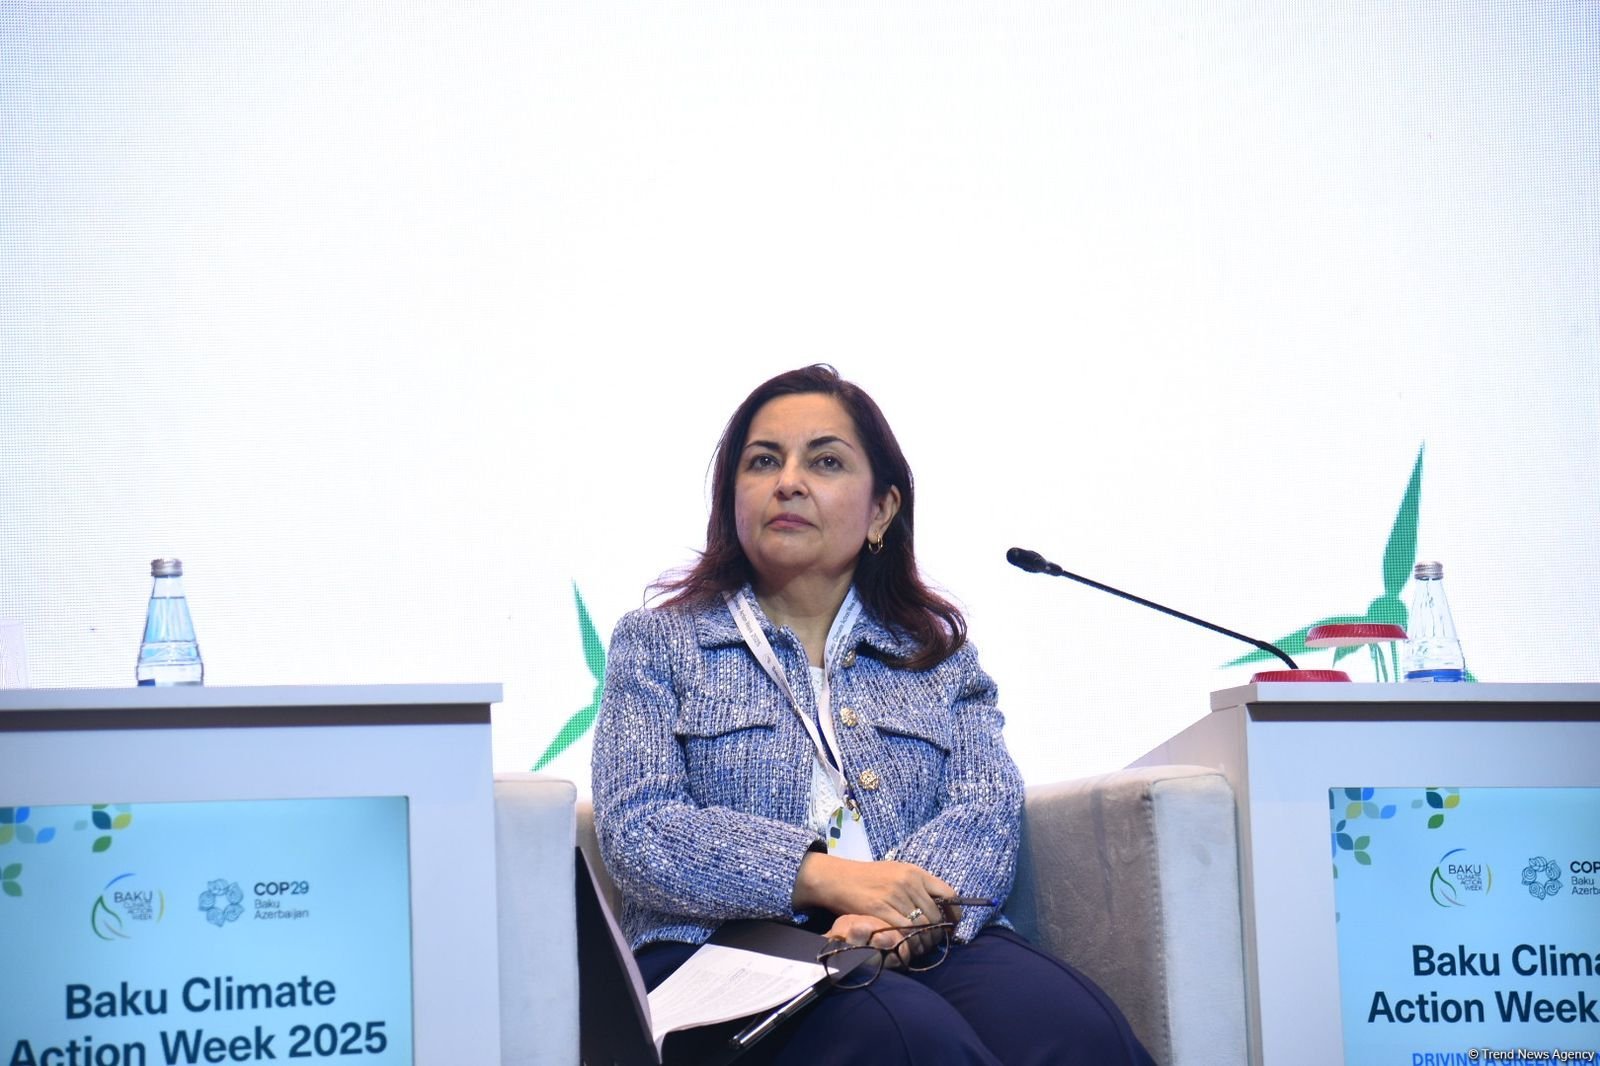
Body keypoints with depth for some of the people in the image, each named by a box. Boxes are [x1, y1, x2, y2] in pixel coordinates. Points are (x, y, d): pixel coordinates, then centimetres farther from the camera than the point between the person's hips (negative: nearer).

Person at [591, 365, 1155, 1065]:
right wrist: (825, 876, -16)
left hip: (926, 948, 3)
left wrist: (903, 916, -18)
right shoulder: (658, 641, 17)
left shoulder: (940, 652, 24)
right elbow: (636, 829, 1)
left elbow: (987, 800, 6)